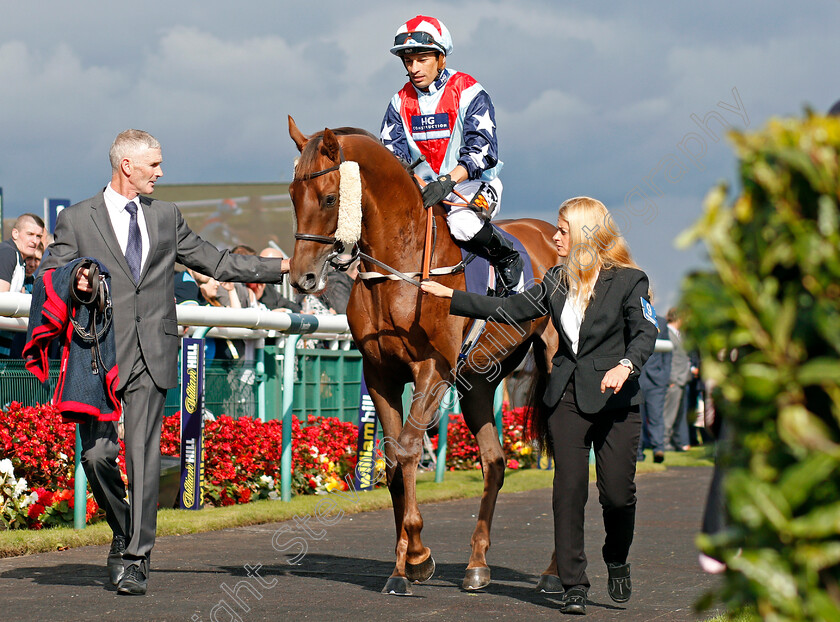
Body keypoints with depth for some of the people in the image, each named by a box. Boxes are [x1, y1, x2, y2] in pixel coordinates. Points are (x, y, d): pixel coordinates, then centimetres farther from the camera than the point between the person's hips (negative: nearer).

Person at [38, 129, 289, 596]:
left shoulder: (166, 216, 16)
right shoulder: (76, 219, 5)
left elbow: (215, 262, 20)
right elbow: (47, 276, 4)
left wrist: (281, 267, 15)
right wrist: (72, 281, -19)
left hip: (151, 356, 2)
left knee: (143, 454, -4)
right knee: (96, 453, -6)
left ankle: (135, 558, -1)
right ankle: (124, 530, 20)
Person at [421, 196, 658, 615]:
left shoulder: (629, 281, -3)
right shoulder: (557, 281, 11)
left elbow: (645, 333, -10)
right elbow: (509, 310, 15)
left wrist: (625, 366, -29)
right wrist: (450, 296, 13)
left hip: (615, 400, -4)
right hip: (566, 398, 4)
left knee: (617, 493, -3)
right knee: (569, 490, -3)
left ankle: (617, 563, 26)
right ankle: (573, 585, 1)